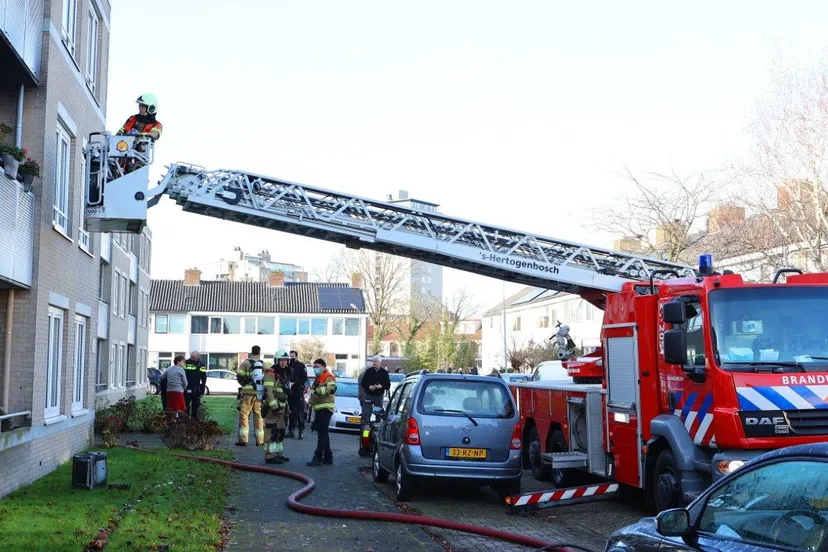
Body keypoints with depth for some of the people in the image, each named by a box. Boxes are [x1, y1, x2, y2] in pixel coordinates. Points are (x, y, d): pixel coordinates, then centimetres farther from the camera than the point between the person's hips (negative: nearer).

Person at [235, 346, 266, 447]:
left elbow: (239, 376, -5)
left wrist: (245, 384, 10)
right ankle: (260, 440, 9)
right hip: (260, 394, 3)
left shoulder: (245, 363, 0)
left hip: (247, 393, -3)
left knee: (244, 415, 1)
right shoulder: (264, 364, 9)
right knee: (259, 416, 8)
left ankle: (243, 439, -3)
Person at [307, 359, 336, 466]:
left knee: (322, 434, -11)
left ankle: (318, 457, -13)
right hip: (319, 409, 11)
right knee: (323, 434, 12)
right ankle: (328, 457, 18)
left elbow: (332, 389, -27)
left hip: (325, 408, -10)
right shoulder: (318, 379, 22)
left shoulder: (328, 377, -9)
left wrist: (317, 390, -26)